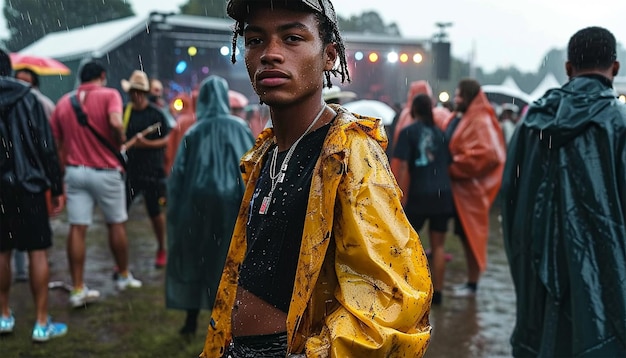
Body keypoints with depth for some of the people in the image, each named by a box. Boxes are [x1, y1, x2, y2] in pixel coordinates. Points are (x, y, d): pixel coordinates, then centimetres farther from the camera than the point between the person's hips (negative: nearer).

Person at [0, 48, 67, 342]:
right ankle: (42, 323, 5)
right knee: (37, 252, 2)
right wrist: (56, 188, -1)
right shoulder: (27, 98, -3)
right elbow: (46, 146, -5)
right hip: (27, 185, -3)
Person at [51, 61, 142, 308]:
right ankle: (124, 276, 28)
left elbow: (54, 140, 8)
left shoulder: (64, 102, 9)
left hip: (75, 171, 4)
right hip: (105, 171, -4)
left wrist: (60, 173, 16)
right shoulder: (109, 94, -6)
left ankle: (78, 290, 3)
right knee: (116, 224, 14)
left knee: (77, 229, 2)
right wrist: (120, 141, -7)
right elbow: (116, 122, -26)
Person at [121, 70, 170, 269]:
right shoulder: (124, 112, 6)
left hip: (152, 170, -3)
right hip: (129, 169, 3)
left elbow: (166, 140, -3)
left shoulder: (156, 114, -3)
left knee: (155, 212, 9)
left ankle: (161, 250, 29)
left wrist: (147, 144, -18)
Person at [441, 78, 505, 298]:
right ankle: (469, 281, 23)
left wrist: (452, 166, -18)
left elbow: (485, 154, -23)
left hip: (470, 187, -8)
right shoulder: (457, 118, 13)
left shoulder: (481, 122, -12)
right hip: (456, 185, 8)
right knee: (464, 235, 13)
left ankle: (472, 284, 8)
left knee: (471, 236, -1)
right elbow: (446, 146, 21)